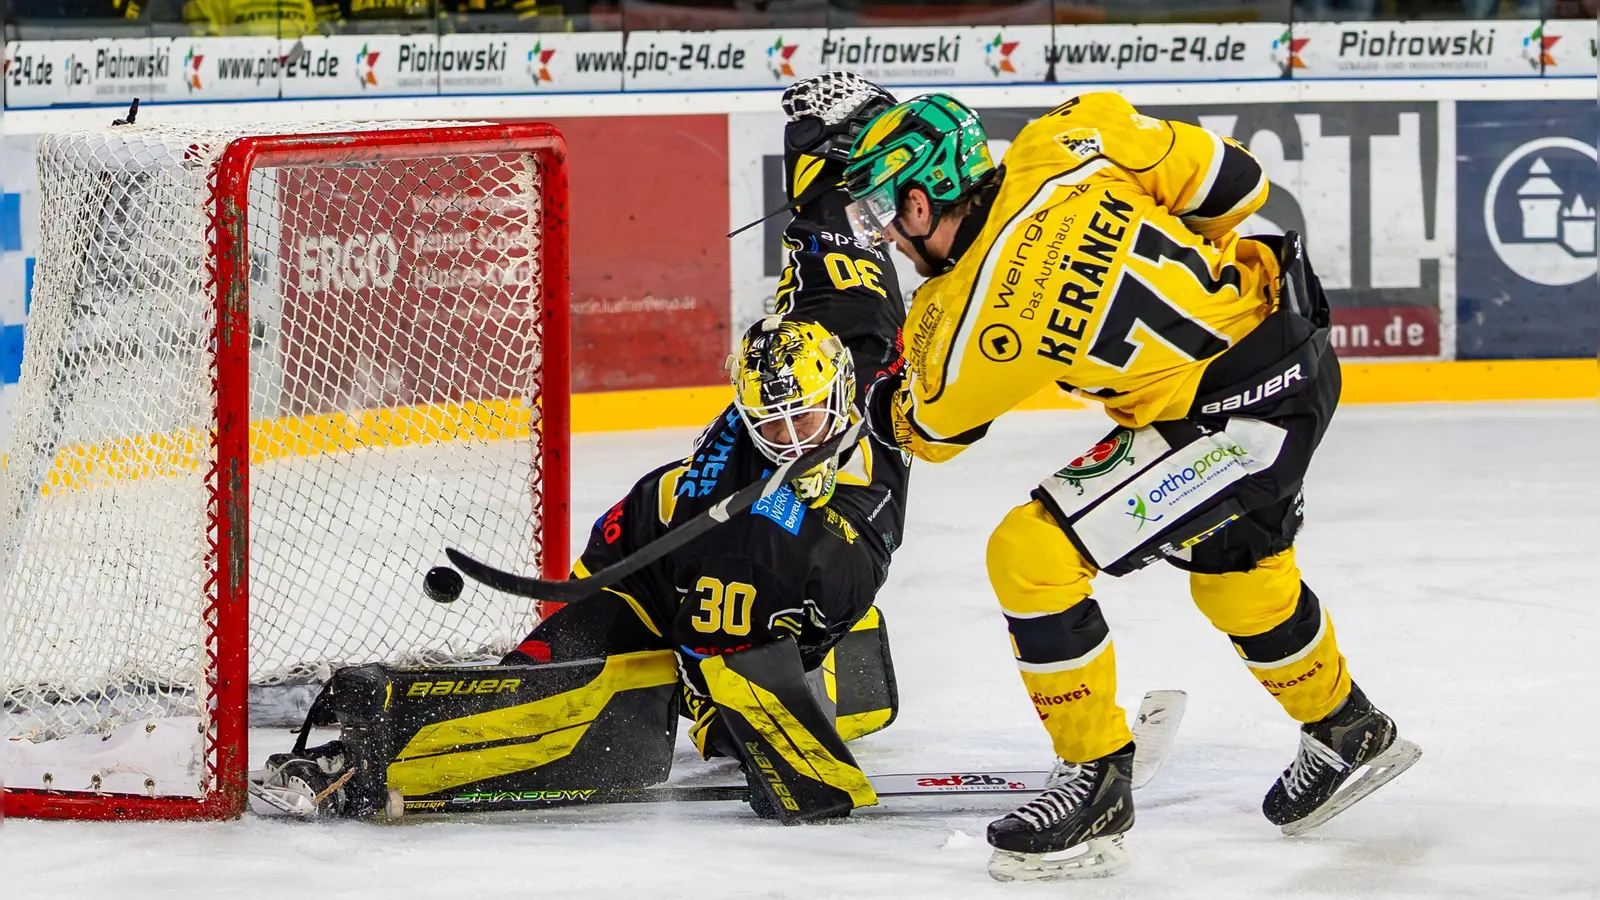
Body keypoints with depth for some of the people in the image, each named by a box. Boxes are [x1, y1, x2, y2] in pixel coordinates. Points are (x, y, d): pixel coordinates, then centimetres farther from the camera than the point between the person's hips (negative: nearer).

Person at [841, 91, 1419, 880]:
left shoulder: (966, 325, -18)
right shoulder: (1060, 147, -8)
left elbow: (926, 427, 4)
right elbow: (1230, 183, -1)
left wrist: (876, 406, 26)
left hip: (1231, 417, -9)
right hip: (1298, 344, 9)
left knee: (1031, 554, -7)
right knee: (1232, 564, 31)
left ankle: (1096, 787, 4)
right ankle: (1348, 731, 54)